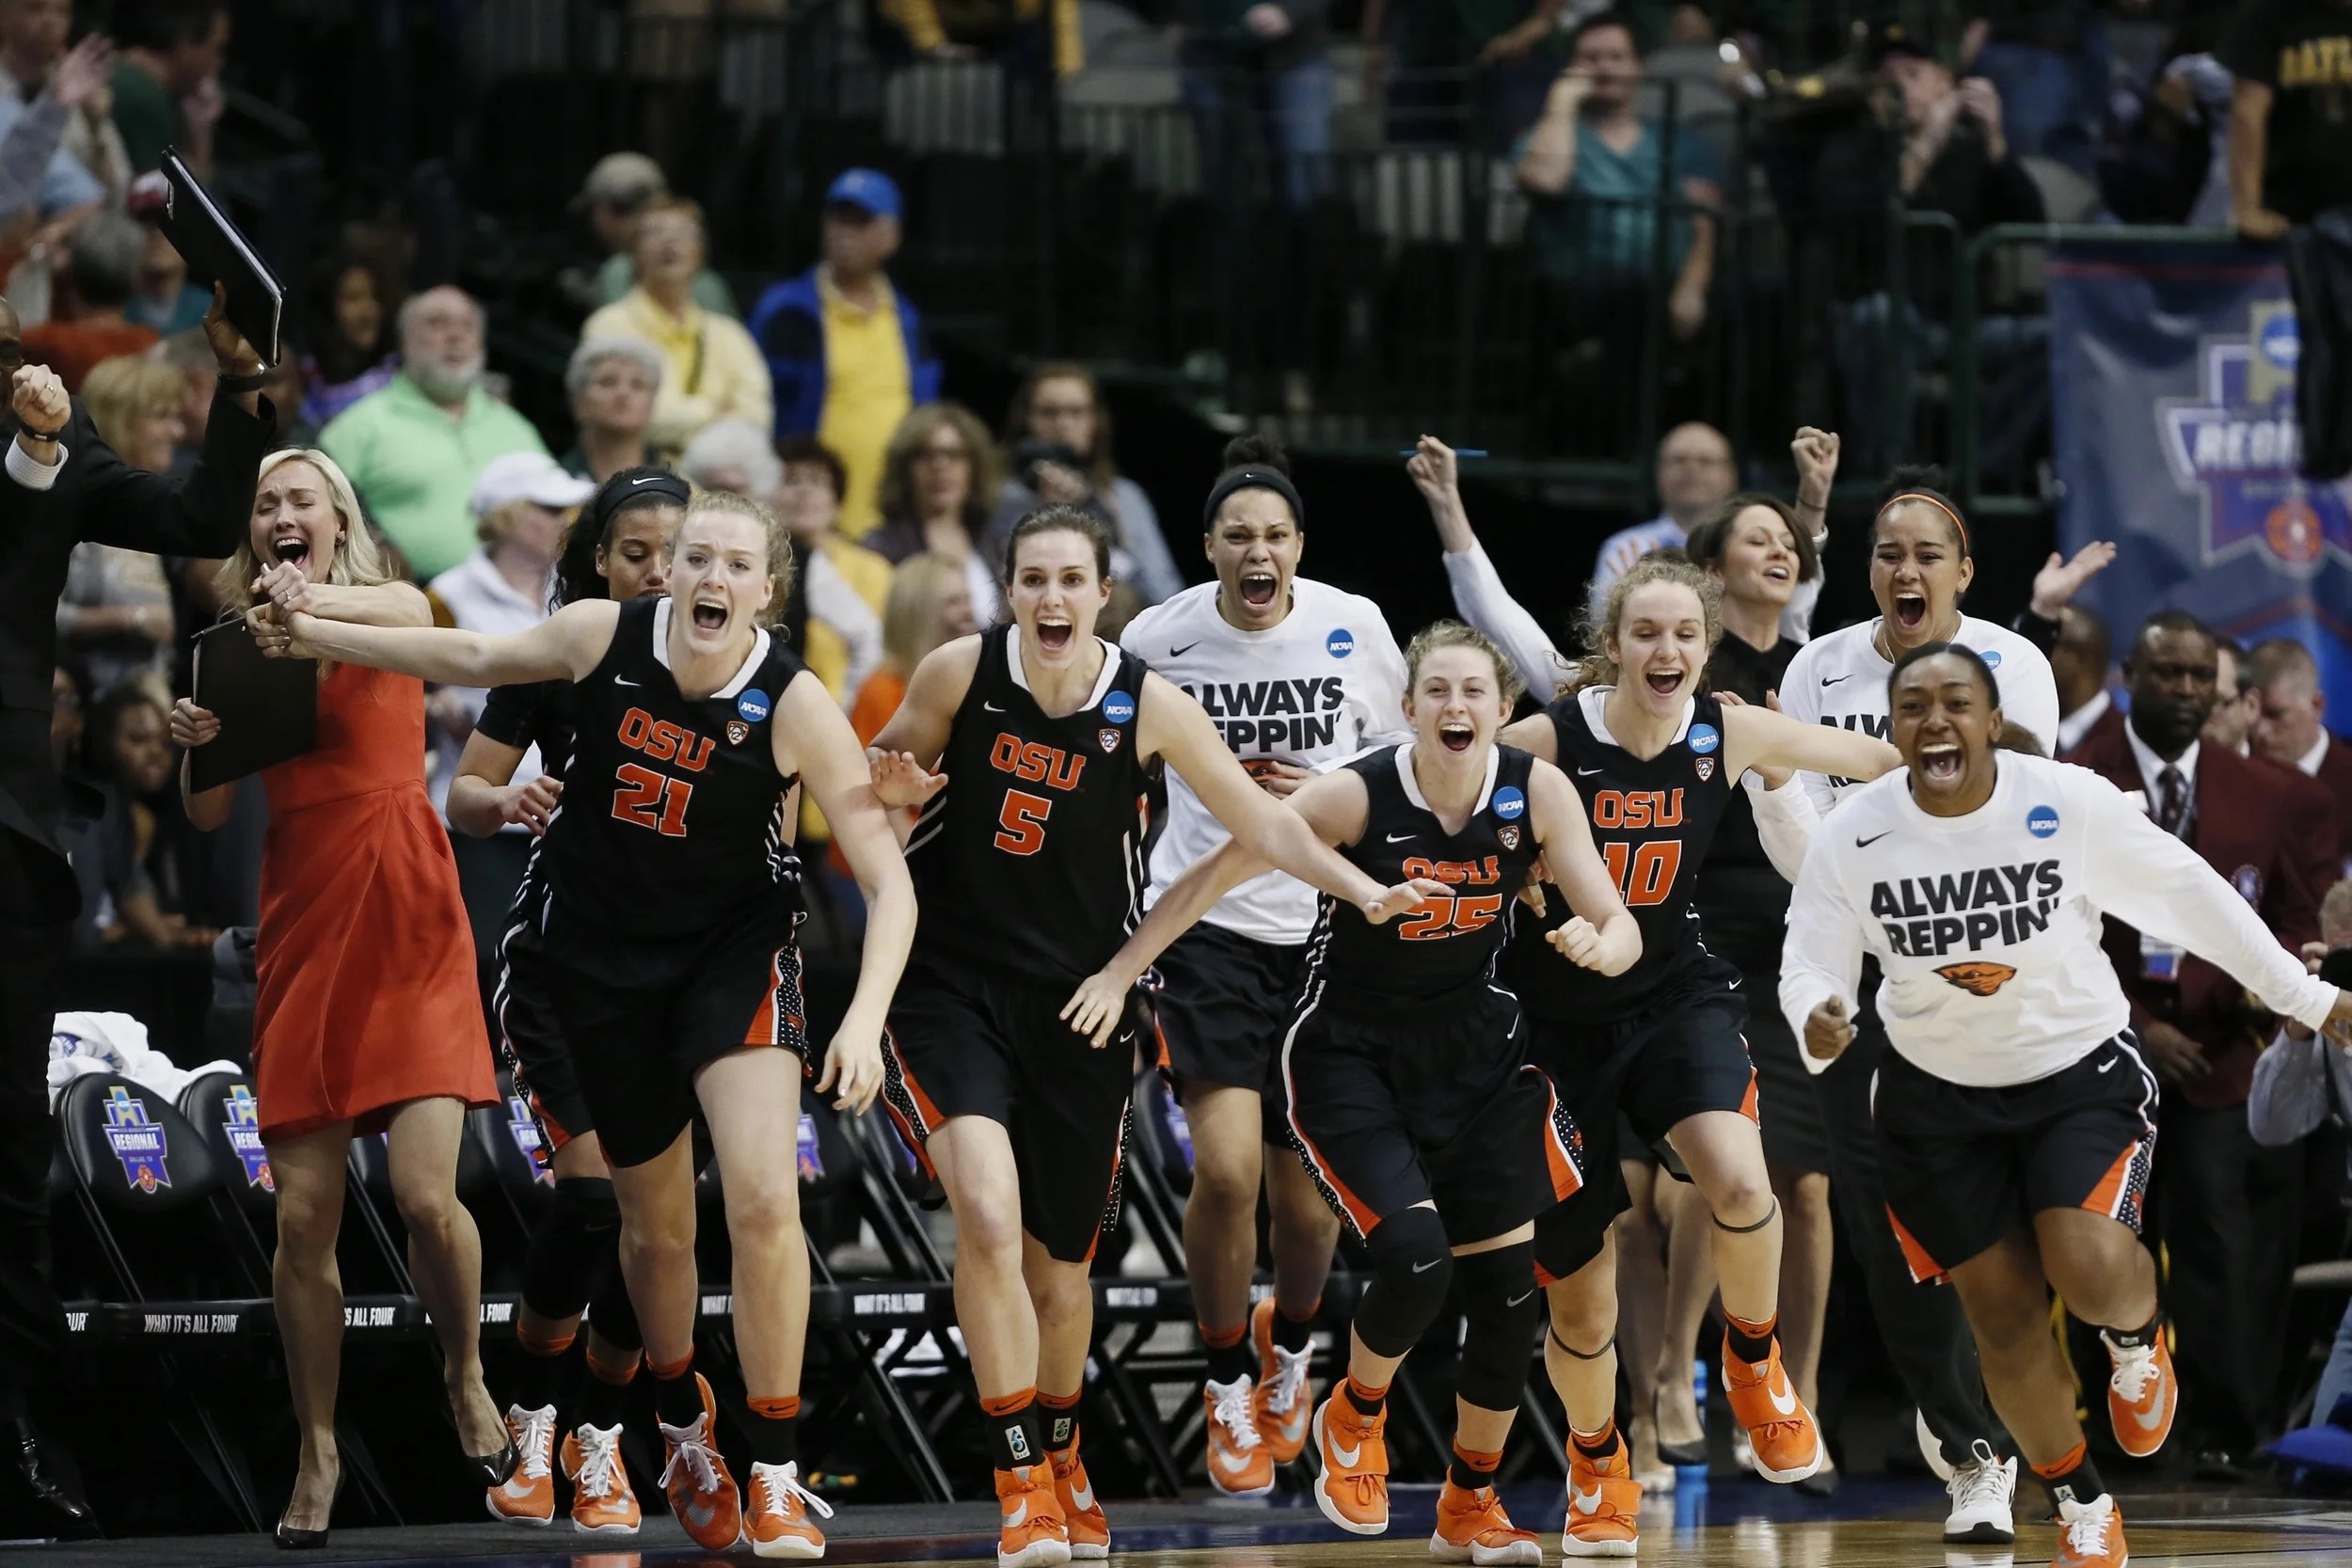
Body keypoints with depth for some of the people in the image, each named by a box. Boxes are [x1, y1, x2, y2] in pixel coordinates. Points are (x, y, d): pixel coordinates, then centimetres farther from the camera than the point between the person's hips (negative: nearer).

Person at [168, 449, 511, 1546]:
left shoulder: (392, 607, 3)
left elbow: (407, 621, -23)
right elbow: (209, 815, 9)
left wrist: (317, 602, -45)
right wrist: (197, 743, -13)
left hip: (407, 928, -3)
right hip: (300, 933, 3)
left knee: (424, 1192, -14)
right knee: (302, 1215, -2)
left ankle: (466, 1379, 13)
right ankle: (317, 1449, 10)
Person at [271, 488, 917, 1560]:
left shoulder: (794, 705, -19)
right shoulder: (602, 637, -13)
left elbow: (887, 880, -18)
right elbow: (475, 659, 8)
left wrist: (865, 1019, -31)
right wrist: (312, 634, 14)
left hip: (736, 948, -2)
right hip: (602, 947, 2)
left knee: (764, 1198, -22)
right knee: (655, 1226, 11)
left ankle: (775, 1474, -10)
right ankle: (683, 1431, 40)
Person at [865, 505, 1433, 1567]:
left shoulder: (1147, 706, -8)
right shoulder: (961, 673, -9)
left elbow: (1262, 822, -2)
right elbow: (883, 768, 8)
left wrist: (1363, 890, -16)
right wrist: (896, 787, -16)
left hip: (1077, 1000, 2)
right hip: (949, 984, -2)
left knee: (1060, 1264, 12)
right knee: (988, 1216, -23)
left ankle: (1060, 1454, 41)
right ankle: (1020, 1482, -13)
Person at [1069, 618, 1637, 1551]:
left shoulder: (1538, 792, -11)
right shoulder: (1356, 797, -21)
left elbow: (1621, 930, -9)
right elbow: (1214, 875, -15)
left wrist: (1598, 946, -33)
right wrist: (1120, 974, -19)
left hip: (1472, 1048, 4)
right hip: (1350, 1052, -4)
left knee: (1508, 1288, 3)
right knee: (1415, 1255, -23)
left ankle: (1471, 1507, 24)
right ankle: (1355, 1418, 9)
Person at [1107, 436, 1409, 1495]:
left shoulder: (1354, 630, -3)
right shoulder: (1157, 639, -6)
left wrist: (1324, 794, -9)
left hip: (1326, 930, 2)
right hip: (1206, 922, -1)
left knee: (1305, 1193, 6)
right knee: (1226, 1168, -17)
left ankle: (1290, 1343, 40)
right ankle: (1228, 1386, 5)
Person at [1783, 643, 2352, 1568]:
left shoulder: (2069, 803, -18)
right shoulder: (1853, 837, -15)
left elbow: (2192, 896, -7)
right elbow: (1810, 964, -7)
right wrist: (1817, 1022, -32)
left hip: (2080, 1073, -2)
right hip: (1939, 1096, 2)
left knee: (2091, 1273, -24)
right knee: (2002, 1315, 5)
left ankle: (2138, 1337, 15)